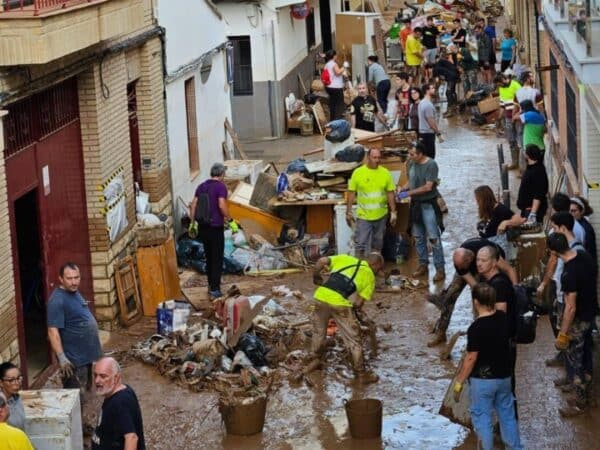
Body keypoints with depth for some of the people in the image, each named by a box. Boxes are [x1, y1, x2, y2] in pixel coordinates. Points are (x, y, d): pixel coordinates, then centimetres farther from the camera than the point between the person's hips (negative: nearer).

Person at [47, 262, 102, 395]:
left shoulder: (74, 292, 7)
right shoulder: (57, 300, -22)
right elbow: (53, 331, -26)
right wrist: (62, 358, -30)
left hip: (86, 354, 10)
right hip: (74, 359, -10)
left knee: (85, 393, 19)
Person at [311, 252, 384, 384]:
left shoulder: (345, 258, 21)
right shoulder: (370, 276, 13)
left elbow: (321, 261, 10)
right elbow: (358, 303, 5)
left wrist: (316, 276, 28)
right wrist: (354, 307, 27)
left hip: (321, 296, 4)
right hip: (340, 303, -4)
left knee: (318, 332, 29)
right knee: (353, 340, 11)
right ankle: (362, 374, 19)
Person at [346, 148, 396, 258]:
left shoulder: (385, 173, -1)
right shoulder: (358, 172, -6)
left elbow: (390, 193, 3)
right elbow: (352, 193, -2)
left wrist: (393, 212, 0)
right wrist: (348, 212, -3)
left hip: (380, 216, 2)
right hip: (363, 216, -2)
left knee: (377, 244, 13)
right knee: (361, 244, -4)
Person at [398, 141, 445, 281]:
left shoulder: (431, 165, -18)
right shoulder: (411, 164, 2)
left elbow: (428, 187, -21)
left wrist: (408, 193, -20)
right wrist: (402, 188, -6)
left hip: (429, 205, -7)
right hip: (416, 204, 7)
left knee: (434, 238, -7)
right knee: (418, 236, 14)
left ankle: (440, 269, -2)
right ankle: (423, 265, 26)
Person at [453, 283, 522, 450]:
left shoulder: (476, 328, -23)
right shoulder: (503, 318, -3)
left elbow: (471, 358, -20)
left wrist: (459, 383, -10)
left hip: (482, 379, -7)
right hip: (504, 376, 7)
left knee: (482, 418, 6)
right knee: (507, 415, 17)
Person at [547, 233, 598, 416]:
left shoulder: (569, 274, -34)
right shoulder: (586, 256, -9)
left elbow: (571, 308, -29)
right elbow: (594, 278, 9)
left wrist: (562, 335, -19)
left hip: (578, 320, -8)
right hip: (591, 313, 8)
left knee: (575, 361, 8)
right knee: (585, 354, 24)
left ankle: (580, 404, 20)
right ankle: (585, 391, 41)